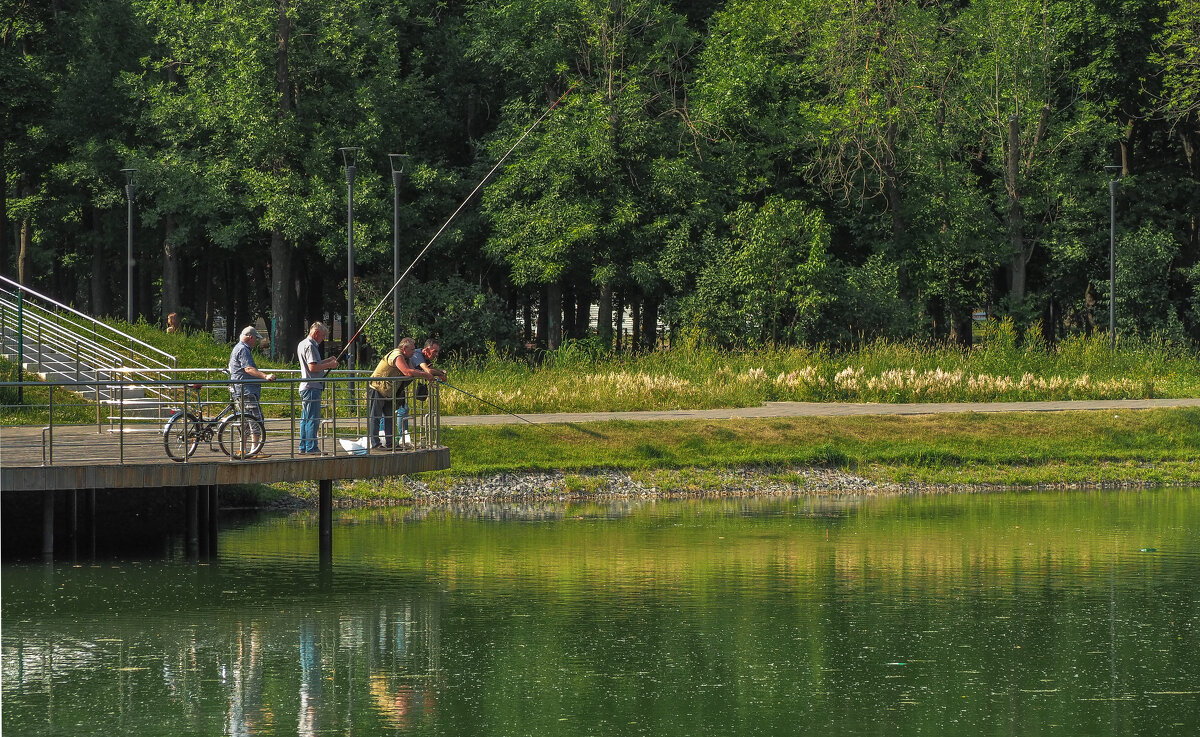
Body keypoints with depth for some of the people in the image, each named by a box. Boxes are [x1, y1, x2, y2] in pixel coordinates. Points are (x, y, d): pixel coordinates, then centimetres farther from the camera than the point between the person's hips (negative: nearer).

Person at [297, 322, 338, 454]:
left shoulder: (302, 344, 19)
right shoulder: (310, 346, -14)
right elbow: (313, 367, -21)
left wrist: (327, 361, 20)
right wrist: (329, 365, -11)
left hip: (305, 387, 11)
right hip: (312, 387, -11)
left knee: (305, 418, 13)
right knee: (313, 419, -8)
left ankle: (303, 447, 16)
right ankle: (311, 448, -8)